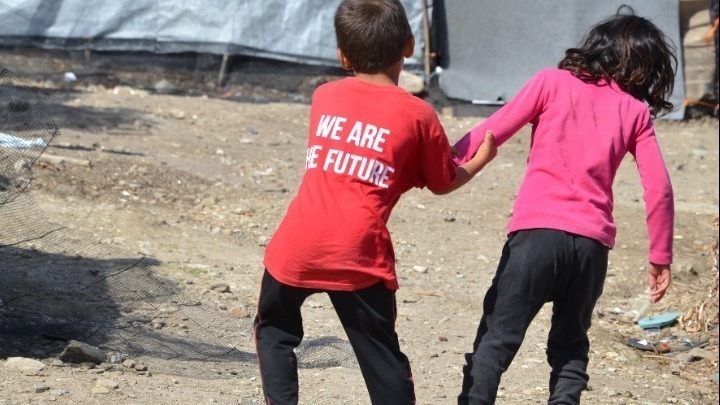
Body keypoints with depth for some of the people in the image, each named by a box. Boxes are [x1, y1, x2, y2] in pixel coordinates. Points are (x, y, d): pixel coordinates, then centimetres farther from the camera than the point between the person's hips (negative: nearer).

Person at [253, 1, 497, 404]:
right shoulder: (418, 114, 1)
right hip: (359, 254, -2)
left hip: (297, 246, 2)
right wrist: (482, 158, 31)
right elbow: (444, 182, 12)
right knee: (382, 357, 7)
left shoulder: (324, 96, 11)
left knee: (274, 332, 22)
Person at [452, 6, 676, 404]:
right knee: (570, 345, 18)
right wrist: (660, 258, 14)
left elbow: (492, 132, 1)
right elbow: (659, 190, 7)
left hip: (537, 230, -2)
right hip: (593, 242, 2)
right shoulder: (636, 111, 13)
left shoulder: (552, 82, 8)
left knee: (496, 338, -1)